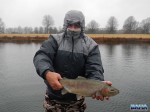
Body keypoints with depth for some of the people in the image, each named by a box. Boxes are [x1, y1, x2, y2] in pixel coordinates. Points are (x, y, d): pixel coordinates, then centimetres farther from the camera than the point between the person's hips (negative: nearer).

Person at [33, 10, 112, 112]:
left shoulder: (91, 45, -4)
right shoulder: (55, 40, -4)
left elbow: (94, 70, -15)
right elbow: (41, 56, -20)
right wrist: (47, 73, -41)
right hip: (53, 97, 0)